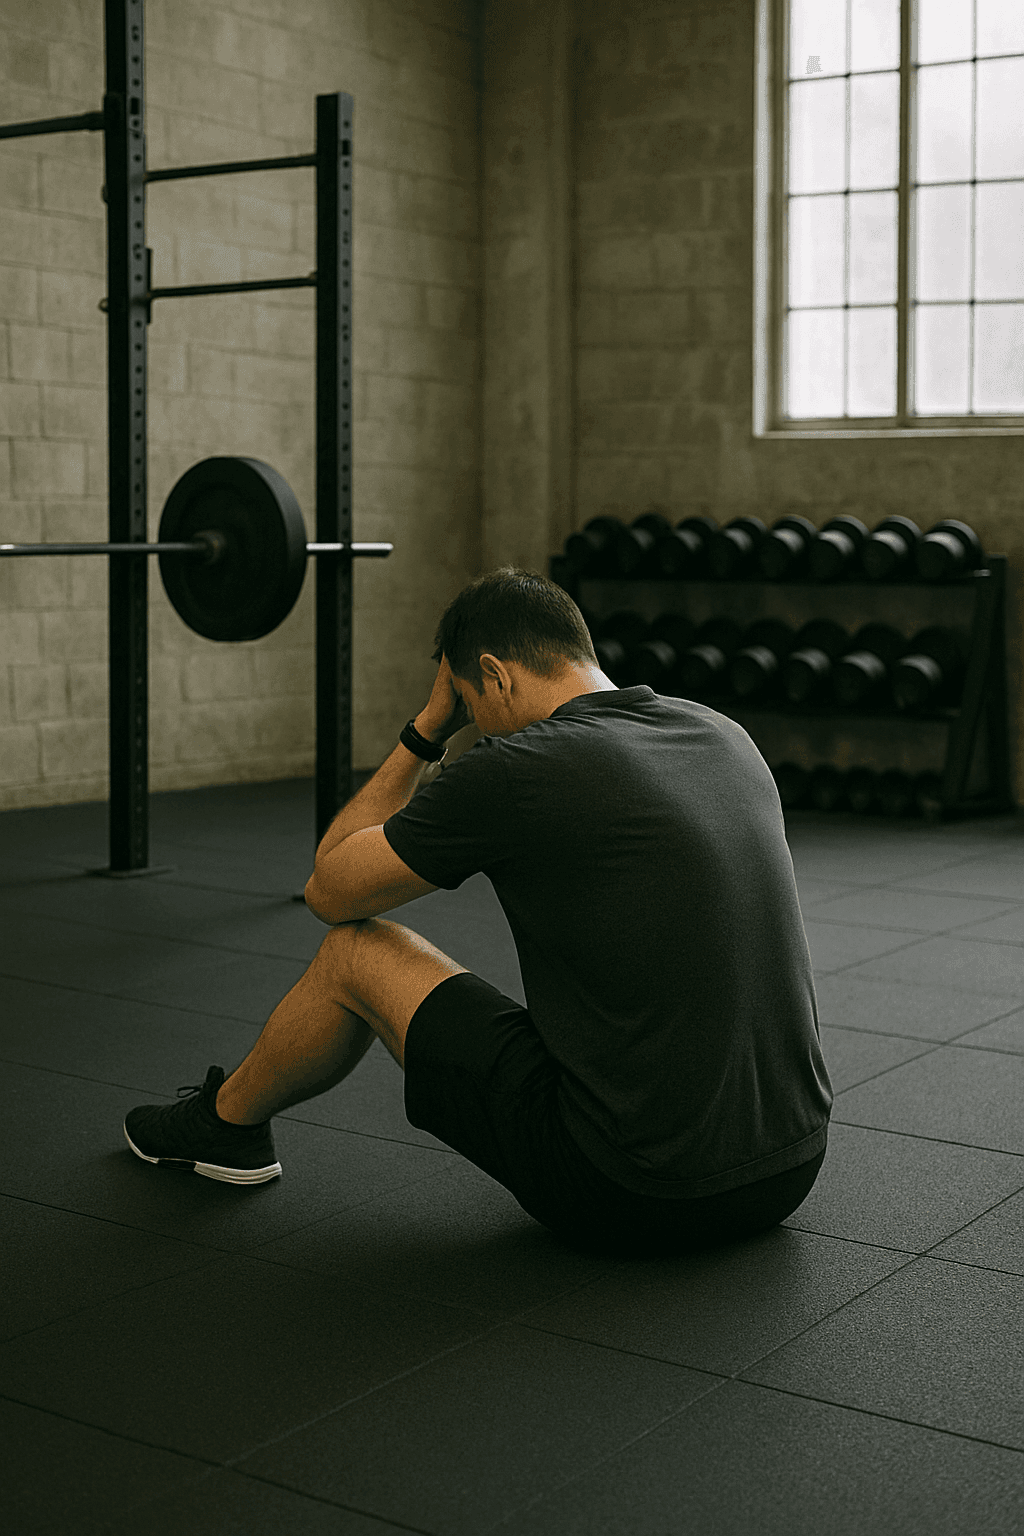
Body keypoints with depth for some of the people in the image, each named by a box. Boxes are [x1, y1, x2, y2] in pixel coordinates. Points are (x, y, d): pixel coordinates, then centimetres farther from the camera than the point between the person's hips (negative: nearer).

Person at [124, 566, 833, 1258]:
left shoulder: (515, 771, -13)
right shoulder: (728, 737, 8)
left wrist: (428, 728, 9)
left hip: (636, 1193, -6)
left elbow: (330, 890, 4)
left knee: (356, 950, 12)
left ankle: (228, 1120, 38)